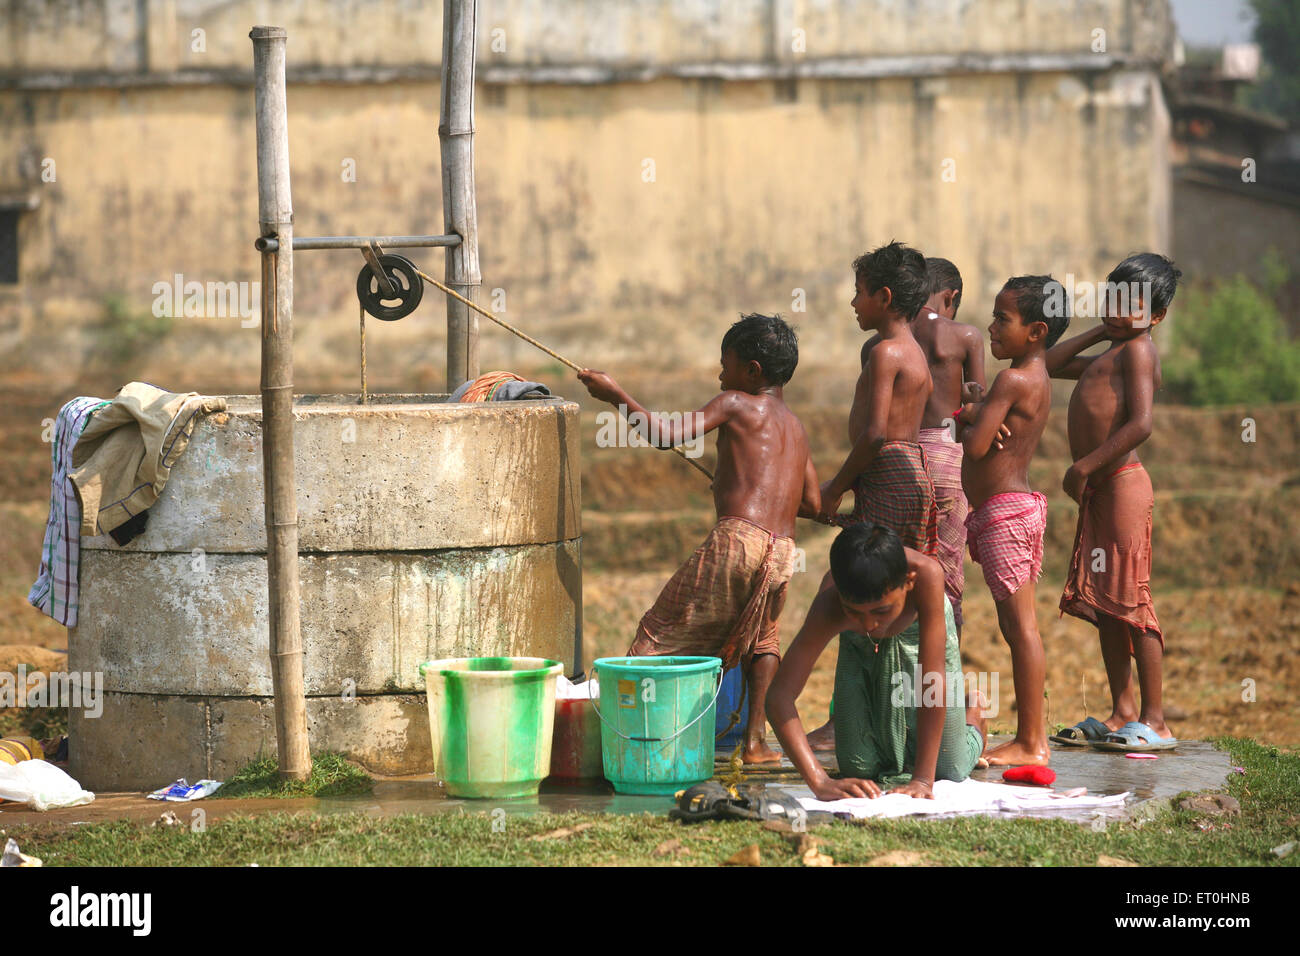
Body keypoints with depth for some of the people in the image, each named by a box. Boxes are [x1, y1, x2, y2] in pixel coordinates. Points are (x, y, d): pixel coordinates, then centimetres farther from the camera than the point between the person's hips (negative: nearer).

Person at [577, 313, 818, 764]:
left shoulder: (736, 405, 4)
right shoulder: (796, 427, 23)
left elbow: (669, 434, -7)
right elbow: (813, 503, 26)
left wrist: (616, 396, 2)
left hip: (737, 539, -6)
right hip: (783, 553, 6)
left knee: (661, 632, 1)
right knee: (760, 637, 29)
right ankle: (756, 739, 17)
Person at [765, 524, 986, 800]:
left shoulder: (926, 574, -46)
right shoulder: (828, 608, -42)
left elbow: (934, 678, -44)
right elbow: (780, 694, -44)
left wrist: (923, 779, -46)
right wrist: (820, 783, -56)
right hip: (862, 649, 1)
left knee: (949, 770, 0)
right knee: (859, 769, -2)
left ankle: (972, 715, 34)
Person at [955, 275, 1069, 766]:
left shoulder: (1013, 381, -15)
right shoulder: (1038, 379, 16)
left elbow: (977, 446, -19)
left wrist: (959, 423, 1)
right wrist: (976, 409, -1)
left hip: (1002, 508, -10)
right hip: (1021, 503, 10)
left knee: (1020, 623, -8)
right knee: (1015, 624, 13)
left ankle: (1029, 743, -7)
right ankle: (1033, 737, 16)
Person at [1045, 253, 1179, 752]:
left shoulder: (1137, 350, -8)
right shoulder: (1106, 356, 22)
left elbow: (1140, 424, -19)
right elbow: (1050, 364, 33)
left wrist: (1085, 467, -18)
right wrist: (1098, 332, 19)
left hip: (1122, 484, -10)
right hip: (1097, 489, 10)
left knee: (1130, 600, -9)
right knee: (1102, 603, 10)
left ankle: (1154, 721, -7)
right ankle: (1122, 714, 15)